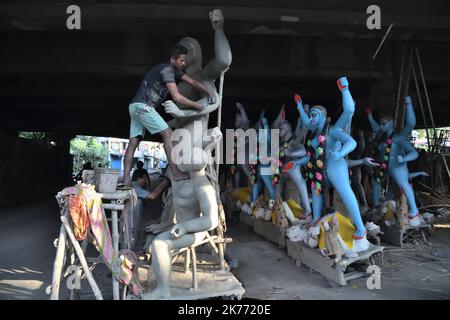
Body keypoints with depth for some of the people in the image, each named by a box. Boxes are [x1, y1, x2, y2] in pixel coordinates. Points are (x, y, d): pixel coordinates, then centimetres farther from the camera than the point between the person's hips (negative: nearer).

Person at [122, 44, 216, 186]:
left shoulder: (174, 70, 17)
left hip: (135, 107, 10)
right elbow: (176, 97, -22)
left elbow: (192, 82, 17)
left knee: (133, 142, 3)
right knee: (168, 133, -12)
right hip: (143, 106, -10)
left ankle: (126, 179, 2)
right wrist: (197, 106, -13)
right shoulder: (167, 70, -14)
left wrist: (208, 92, 3)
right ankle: (176, 173, -16)